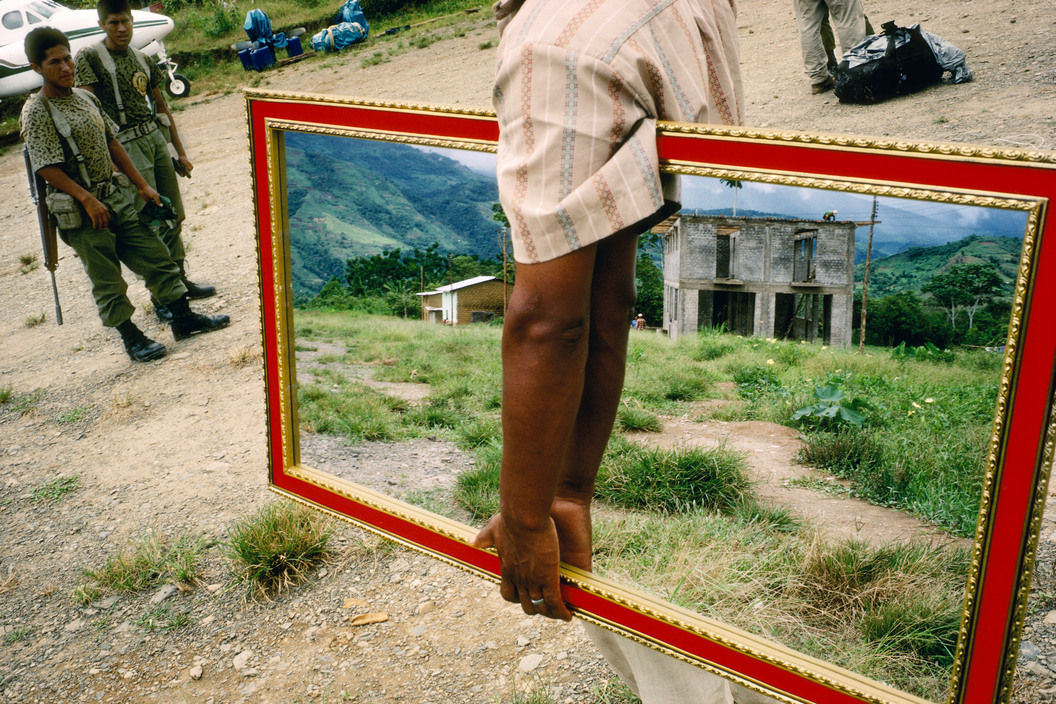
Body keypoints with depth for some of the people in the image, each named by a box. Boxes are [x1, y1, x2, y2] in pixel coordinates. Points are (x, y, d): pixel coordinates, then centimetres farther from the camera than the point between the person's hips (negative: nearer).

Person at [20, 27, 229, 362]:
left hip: (116, 197, 7)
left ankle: (184, 319, 20)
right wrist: (88, 200, -23)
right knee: (107, 281, 3)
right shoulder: (37, 112, -12)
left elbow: (112, 143, 15)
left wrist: (142, 185, 13)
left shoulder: (85, 97, 9)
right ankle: (132, 338, 16)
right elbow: (47, 168, -16)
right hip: (82, 211, -7)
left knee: (156, 257, 9)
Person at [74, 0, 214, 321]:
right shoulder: (89, 57, -6)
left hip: (156, 139, 6)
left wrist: (180, 151, 18)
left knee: (174, 216, 10)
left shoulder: (142, 59, 12)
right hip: (127, 147, -6)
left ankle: (180, 280, 26)